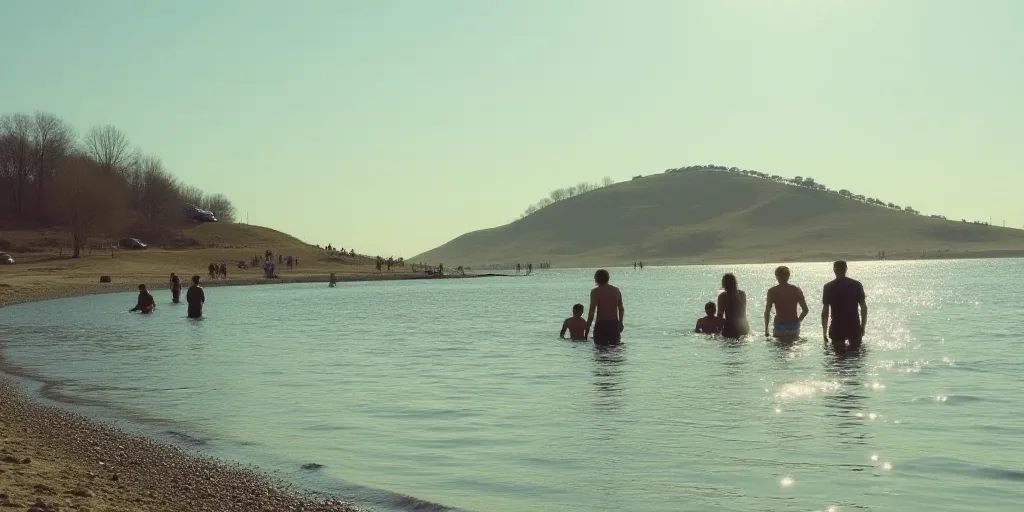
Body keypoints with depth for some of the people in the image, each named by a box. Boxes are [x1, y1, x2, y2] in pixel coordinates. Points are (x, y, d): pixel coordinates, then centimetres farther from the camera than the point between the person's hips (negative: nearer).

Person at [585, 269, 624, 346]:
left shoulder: (595, 292, -6)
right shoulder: (616, 290, 9)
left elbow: (592, 311, -11)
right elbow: (621, 309, 13)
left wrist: (587, 327, -7)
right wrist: (620, 322, 26)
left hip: (601, 324, -4)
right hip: (615, 324, 4)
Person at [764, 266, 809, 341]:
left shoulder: (772, 291, -3)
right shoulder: (797, 290, 3)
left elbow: (767, 311, -6)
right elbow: (805, 310, 2)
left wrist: (766, 329, 2)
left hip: (779, 326, -2)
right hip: (794, 326, 2)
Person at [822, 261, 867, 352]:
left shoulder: (829, 287, -2)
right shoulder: (856, 285, 2)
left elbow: (825, 311, -3)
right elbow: (864, 308, 3)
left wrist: (824, 331, 3)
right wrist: (863, 327, 13)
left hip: (837, 328, -1)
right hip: (854, 327, 1)